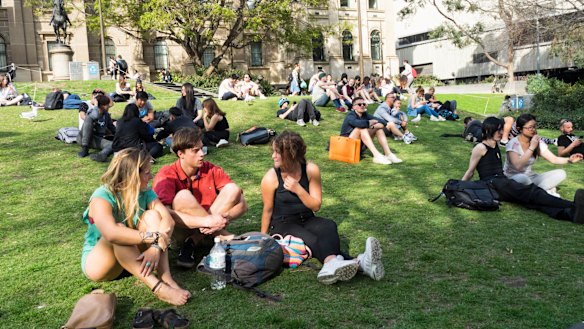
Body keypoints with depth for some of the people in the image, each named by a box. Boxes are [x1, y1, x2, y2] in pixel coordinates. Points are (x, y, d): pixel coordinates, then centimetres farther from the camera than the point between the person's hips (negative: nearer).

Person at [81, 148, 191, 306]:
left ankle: (166, 279, -33)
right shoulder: (102, 197, -25)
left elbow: (168, 220, -22)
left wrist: (156, 247, -40)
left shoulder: (145, 192, -8)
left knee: (152, 216, -19)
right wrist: (152, 237, -39)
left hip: (134, 257, 5)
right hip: (97, 261, -5)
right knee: (119, 229, -35)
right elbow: (112, 233, -44)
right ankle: (157, 287, -44)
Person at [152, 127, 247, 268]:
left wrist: (223, 219, -29)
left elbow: (242, 205, -8)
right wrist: (207, 222, -37)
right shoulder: (167, 176, -15)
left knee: (233, 189, -16)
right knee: (183, 197, -31)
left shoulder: (211, 170, -5)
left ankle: (192, 242, -16)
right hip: (182, 231, -4)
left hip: (206, 230, 4)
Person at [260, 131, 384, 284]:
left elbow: (316, 206, -6)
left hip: (306, 220, 3)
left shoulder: (311, 170, -8)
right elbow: (268, 210, -1)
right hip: (282, 225, -3)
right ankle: (359, 263, -58)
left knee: (329, 226, -30)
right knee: (313, 240, -33)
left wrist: (298, 189, -21)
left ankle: (332, 265, -60)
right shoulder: (271, 178, -12)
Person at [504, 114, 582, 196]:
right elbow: (518, 166, -29)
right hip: (512, 179, -6)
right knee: (523, 178, -40)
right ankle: (545, 191, -16)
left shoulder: (538, 143, 3)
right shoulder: (513, 143, -15)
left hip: (530, 177, 6)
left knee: (560, 173, -10)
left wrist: (569, 160, -21)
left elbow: (553, 159, -2)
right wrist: (531, 147, -26)